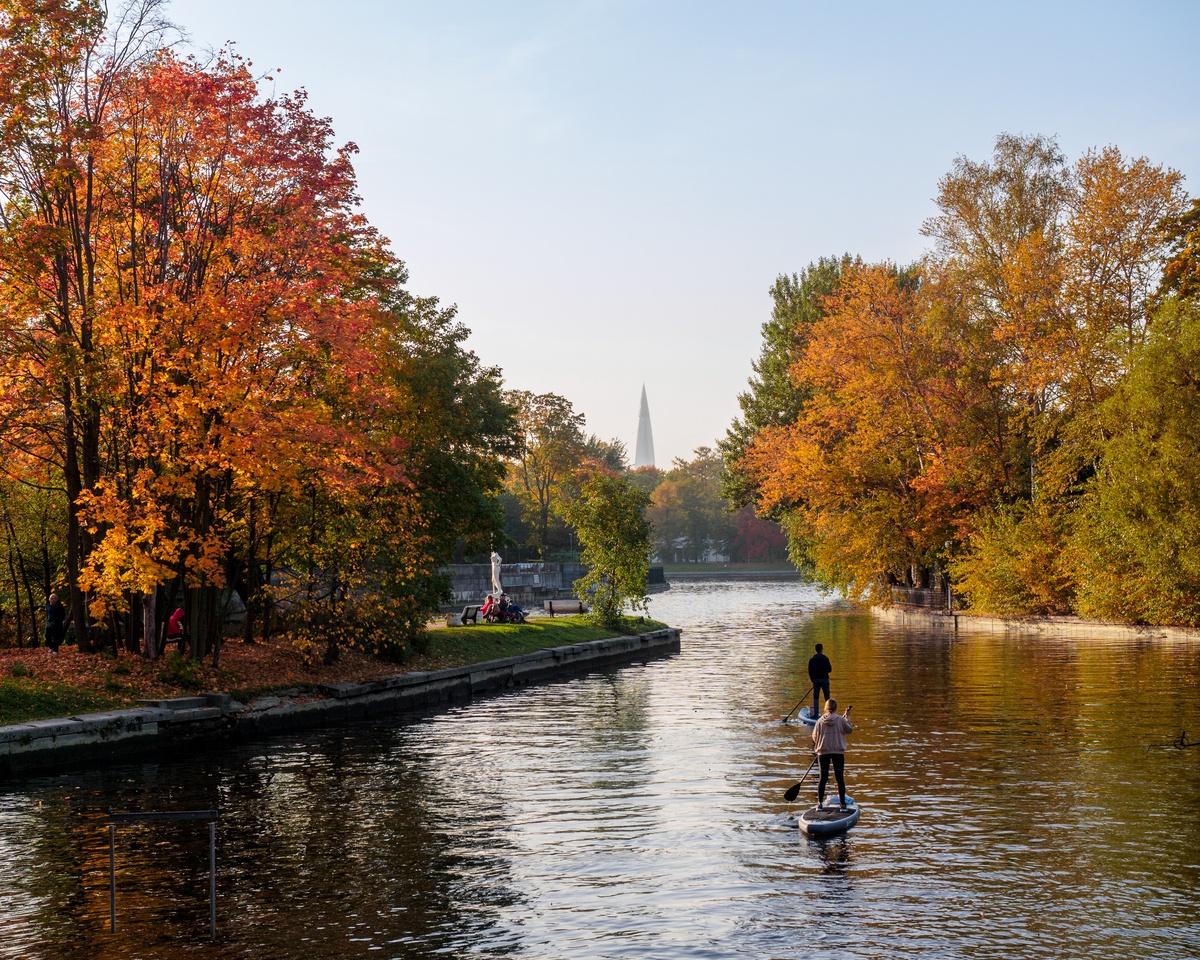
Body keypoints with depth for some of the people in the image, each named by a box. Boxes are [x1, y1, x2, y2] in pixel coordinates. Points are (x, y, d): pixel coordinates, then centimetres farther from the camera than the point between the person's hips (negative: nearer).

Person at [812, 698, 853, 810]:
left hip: (823, 752, 1)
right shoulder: (841, 720, -7)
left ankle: (820, 803, 8)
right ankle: (842, 803, 7)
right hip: (838, 752, -1)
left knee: (823, 778, 7)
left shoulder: (820, 721, -3)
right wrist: (847, 717, 16)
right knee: (840, 778, 5)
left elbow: (814, 737, 2)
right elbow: (850, 730, 6)